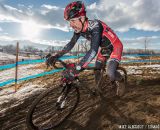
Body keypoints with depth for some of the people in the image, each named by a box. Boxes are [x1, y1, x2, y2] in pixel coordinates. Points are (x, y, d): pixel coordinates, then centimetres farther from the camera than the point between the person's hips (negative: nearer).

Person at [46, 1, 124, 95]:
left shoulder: (95, 25, -36)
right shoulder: (79, 29, -13)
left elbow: (93, 50, -46)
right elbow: (71, 44, -5)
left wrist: (77, 68, -53)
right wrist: (56, 56, -16)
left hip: (115, 46, -7)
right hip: (104, 48, 7)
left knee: (110, 72, -24)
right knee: (97, 71, 6)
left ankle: (122, 82, 9)